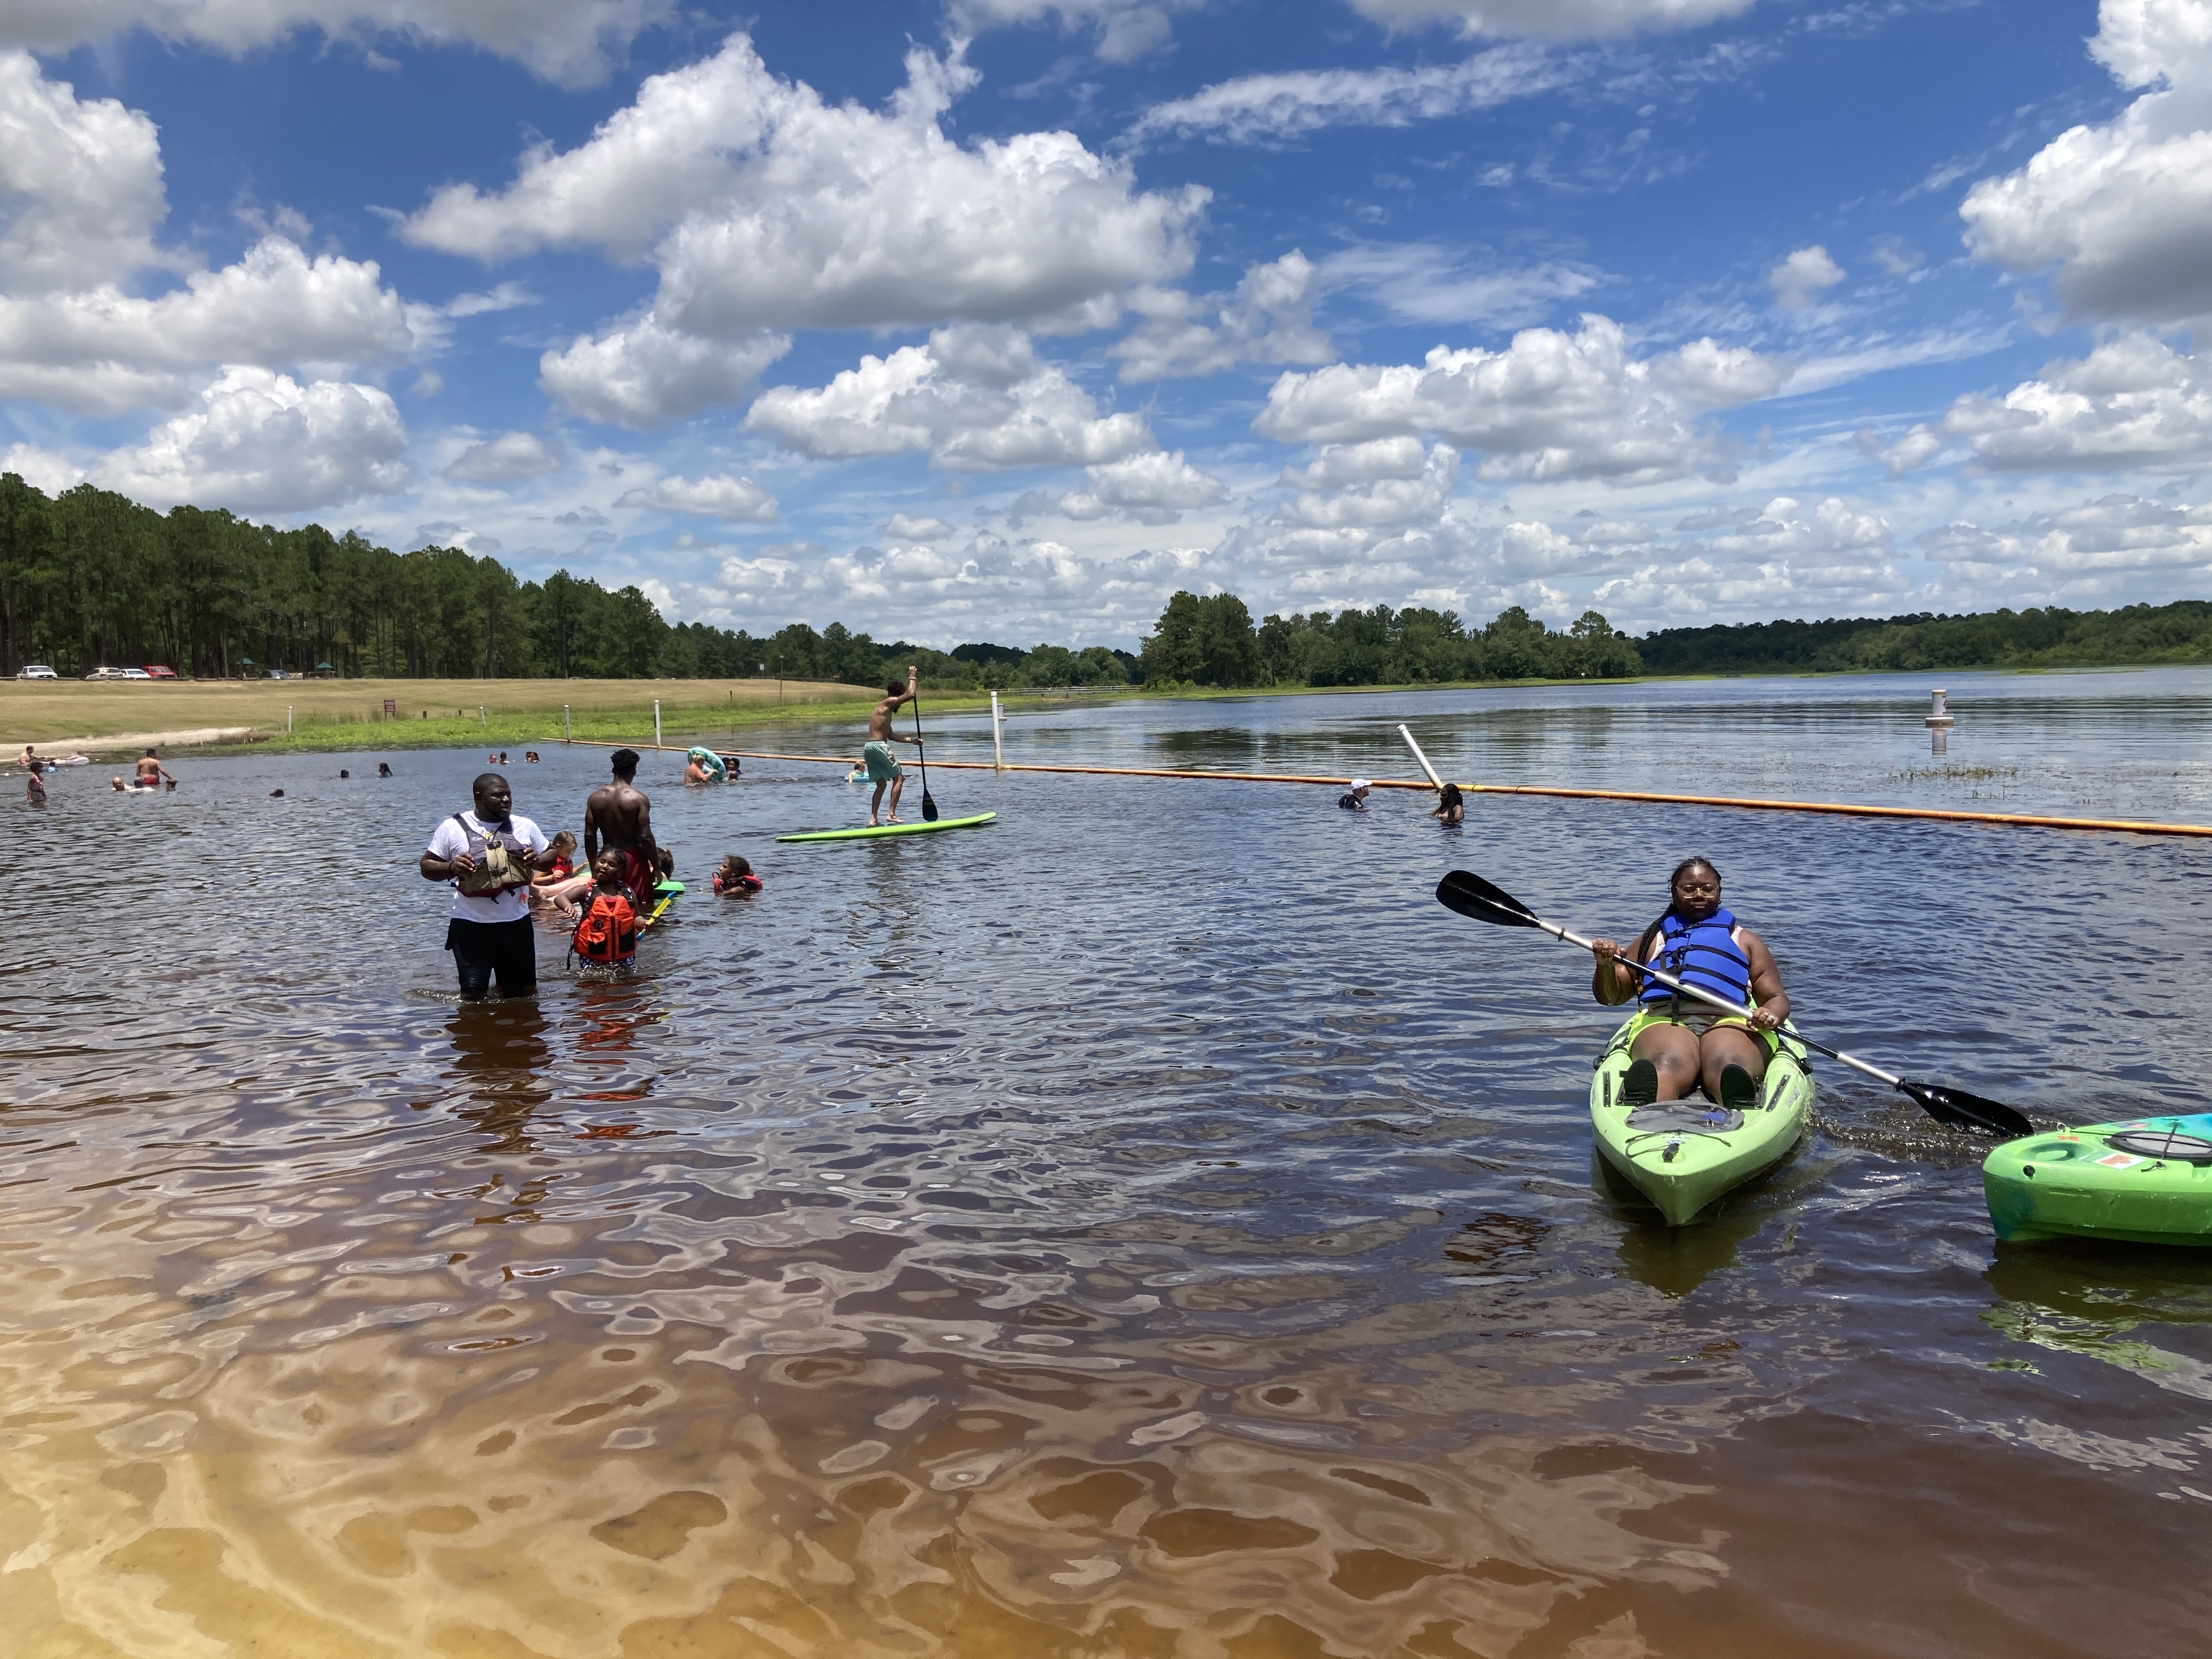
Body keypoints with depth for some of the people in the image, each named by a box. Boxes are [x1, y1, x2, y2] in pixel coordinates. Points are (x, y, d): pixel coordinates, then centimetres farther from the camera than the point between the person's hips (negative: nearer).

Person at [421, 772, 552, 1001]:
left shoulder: (525, 827, 6)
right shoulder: (452, 828, -1)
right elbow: (427, 867, 1)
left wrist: (537, 860, -11)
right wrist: (451, 868, -19)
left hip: (516, 922, 3)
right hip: (471, 925, -3)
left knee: (525, 991, 11)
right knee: (473, 995, -6)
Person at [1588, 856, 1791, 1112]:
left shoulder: (1746, 941, 30)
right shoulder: (1655, 939, 30)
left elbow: (1778, 998, 21)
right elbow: (1610, 997, 26)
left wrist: (1771, 1016, -5)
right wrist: (1605, 966, 2)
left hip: (1732, 1023, 1)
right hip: (1665, 1022, -1)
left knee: (1729, 1069, -38)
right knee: (1668, 1067, -39)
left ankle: (1742, 1121, -71)